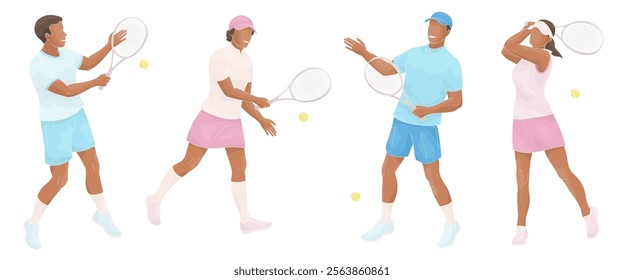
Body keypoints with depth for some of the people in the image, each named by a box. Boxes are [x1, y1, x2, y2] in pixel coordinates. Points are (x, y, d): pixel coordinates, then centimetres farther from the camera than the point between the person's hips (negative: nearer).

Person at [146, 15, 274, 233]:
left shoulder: (246, 60, 7)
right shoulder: (218, 57, -18)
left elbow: (243, 100, 11)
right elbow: (228, 91, -21)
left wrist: (262, 120, 7)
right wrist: (257, 99, -12)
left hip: (232, 122, 7)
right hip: (211, 118, -7)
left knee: (240, 167, 1)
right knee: (188, 164, -1)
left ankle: (245, 221, 6)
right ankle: (155, 200, 19)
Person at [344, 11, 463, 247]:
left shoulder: (451, 63, -9)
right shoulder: (413, 53, 8)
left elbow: (456, 102, -10)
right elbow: (386, 69, 17)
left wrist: (429, 110, -24)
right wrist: (363, 52, 6)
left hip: (426, 125, -6)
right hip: (401, 121, 6)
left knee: (432, 177, -3)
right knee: (387, 170, 7)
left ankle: (451, 224, 16)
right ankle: (385, 222, 21)